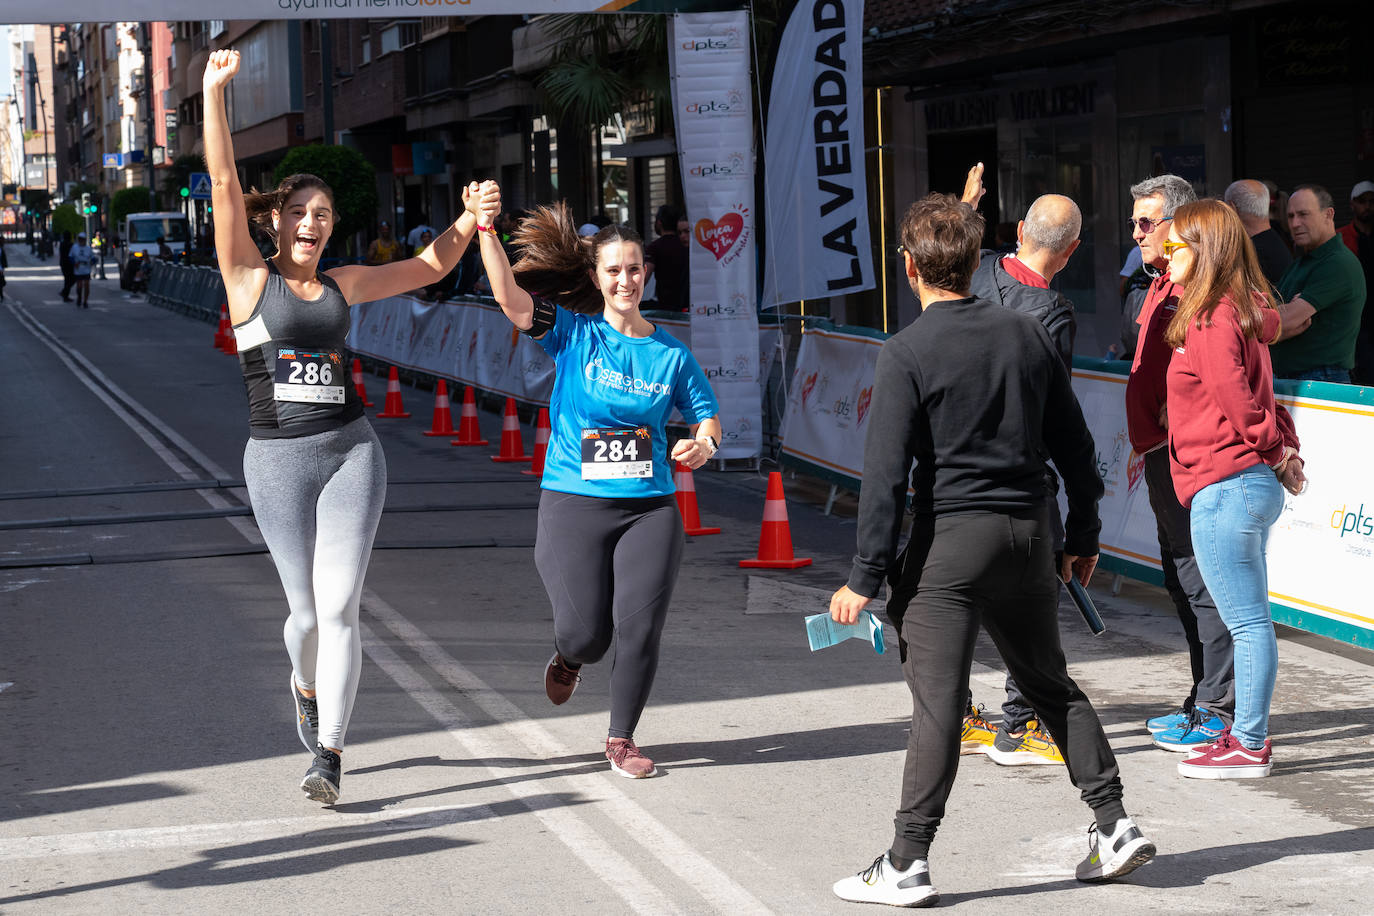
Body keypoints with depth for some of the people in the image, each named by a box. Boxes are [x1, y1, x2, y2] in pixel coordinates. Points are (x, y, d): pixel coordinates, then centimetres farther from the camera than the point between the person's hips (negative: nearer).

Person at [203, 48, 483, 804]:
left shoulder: (342, 285, 12)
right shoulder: (249, 278, 1)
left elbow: (429, 267, 23)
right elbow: (224, 186, -8)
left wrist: (469, 221, 5)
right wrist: (214, 91, -16)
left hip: (351, 450, 2)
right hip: (277, 458, -2)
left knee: (338, 604, -11)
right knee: (307, 611, 3)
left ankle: (328, 755, -6)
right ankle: (306, 686, 39)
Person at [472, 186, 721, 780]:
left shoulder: (671, 353, 7)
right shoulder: (573, 334, 0)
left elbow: (706, 417, 16)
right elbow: (509, 295, -13)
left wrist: (701, 443, -7)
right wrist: (486, 229, -27)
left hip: (649, 508, 2)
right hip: (574, 505, -2)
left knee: (640, 629, -7)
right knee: (586, 634, -7)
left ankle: (622, 740, 14)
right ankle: (568, 658, 33)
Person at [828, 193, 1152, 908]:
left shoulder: (906, 354, -10)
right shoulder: (1026, 334, 6)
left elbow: (886, 474, -13)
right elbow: (1073, 443, 11)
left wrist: (865, 578, -10)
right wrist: (1083, 535, 21)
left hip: (951, 538, -5)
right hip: (1029, 531, 5)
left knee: (936, 702, -4)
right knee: (1051, 684, 18)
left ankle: (907, 864, 0)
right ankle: (1113, 825, 17)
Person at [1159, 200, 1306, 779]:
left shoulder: (1212, 323, -16)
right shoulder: (1242, 314, 14)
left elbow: (1241, 406, -18)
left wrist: (1275, 449, -2)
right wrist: (1284, 447, 5)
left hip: (1224, 488, -10)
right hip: (1255, 484, 10)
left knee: (1247, 622, -4)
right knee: (1249, 619, 15)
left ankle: (1249, 747, 1)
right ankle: (1249, 732, 23)